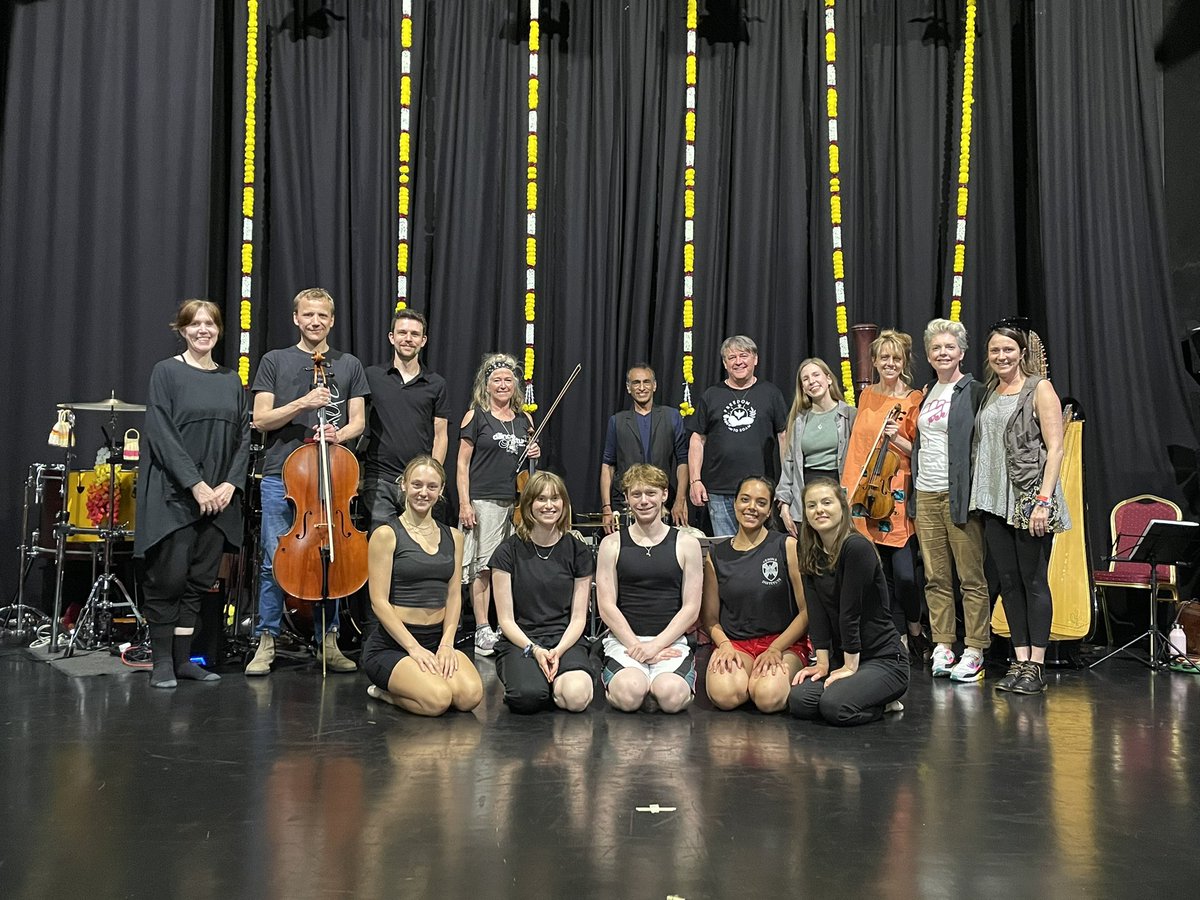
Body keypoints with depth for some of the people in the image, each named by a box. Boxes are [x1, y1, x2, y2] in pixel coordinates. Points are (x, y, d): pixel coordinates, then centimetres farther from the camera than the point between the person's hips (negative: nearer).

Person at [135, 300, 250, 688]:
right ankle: (162, 661, 8)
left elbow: (243, 436, 10)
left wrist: (230, 484, -5)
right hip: (173, 494, -5)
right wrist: (195, 485, -16)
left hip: (219, 496, 5)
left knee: (200, 579, 6)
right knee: (168, 578, -3)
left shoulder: (230, 380, 13)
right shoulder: (166, 372, -1)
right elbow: (160, 434, -10)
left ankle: (183, 658, 14)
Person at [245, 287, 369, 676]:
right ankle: (266, 642, 10)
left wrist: (339, 434, -12)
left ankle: (327, 640, 17)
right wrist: (302, 403, -14)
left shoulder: (349, 366, 12)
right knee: (275, 561, 0)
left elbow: (358, 421, 10)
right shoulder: (275, 361, 7)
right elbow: (261, 419, 1)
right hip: (281, 475, -1)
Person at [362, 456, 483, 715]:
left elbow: (454, 595, 9)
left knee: (471, 695, -22)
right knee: (437, 699, -30)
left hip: (438, 639, 6)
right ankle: (384, 691, 3)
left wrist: (446, 644, -6)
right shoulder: (386, 534, -4)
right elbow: (379, 602, -9)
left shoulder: (452, 537, 13)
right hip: (391, 644, -5)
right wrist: (414, 648, -16)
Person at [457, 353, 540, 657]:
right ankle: (482, 631, 2)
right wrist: (464, 504, -10)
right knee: (483, 566, -3)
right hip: (484, 501, -4)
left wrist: (535, 455, 3)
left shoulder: (524, 419, 13)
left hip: (517, 502, 5)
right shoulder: (476, 416, 0)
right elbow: (463, 463, -2)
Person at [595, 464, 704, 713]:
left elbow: (691, 608, 3)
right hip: (623, 640, 0)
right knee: (629, 695, -30)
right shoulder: (612, 544, 8)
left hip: (670, 640, 1)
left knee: (672, 697, -29)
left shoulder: (686, 544, 8)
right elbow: (606, 606, 2)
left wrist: (656, 645, -9)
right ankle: (612, 682, 4)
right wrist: (637, 646, -10)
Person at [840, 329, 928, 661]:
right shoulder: (867, 396, 12)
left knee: (905, 574, -10)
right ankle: (900, 638, 16)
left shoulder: (914, 399, -1)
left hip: (899, 494, -4)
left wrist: (898, 439, -19)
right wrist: (849, 487, 10)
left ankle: (915, 632, 11)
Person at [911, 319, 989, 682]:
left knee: (972, 577, -2)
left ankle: (974, 651, 3)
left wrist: (974, 491, -13)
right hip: (925, 495, 7)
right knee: (935, 577, 9)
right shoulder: (927, 394, 17)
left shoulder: (973, 392, -3)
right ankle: (942, 646, 16)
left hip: (958, 495, -6)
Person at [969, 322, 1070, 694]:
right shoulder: (989, 393, 16)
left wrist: (1044, 500, -17)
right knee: (1008, 582, 8)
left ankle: (1036, 666, 3)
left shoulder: (1039, 389, -3)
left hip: (1030, 499, -6)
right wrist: (979, 495, 10)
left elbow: (1055, 448, -9)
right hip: (995, 501, 6)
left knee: (1034, 582, -2)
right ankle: (1019, 660, 14)